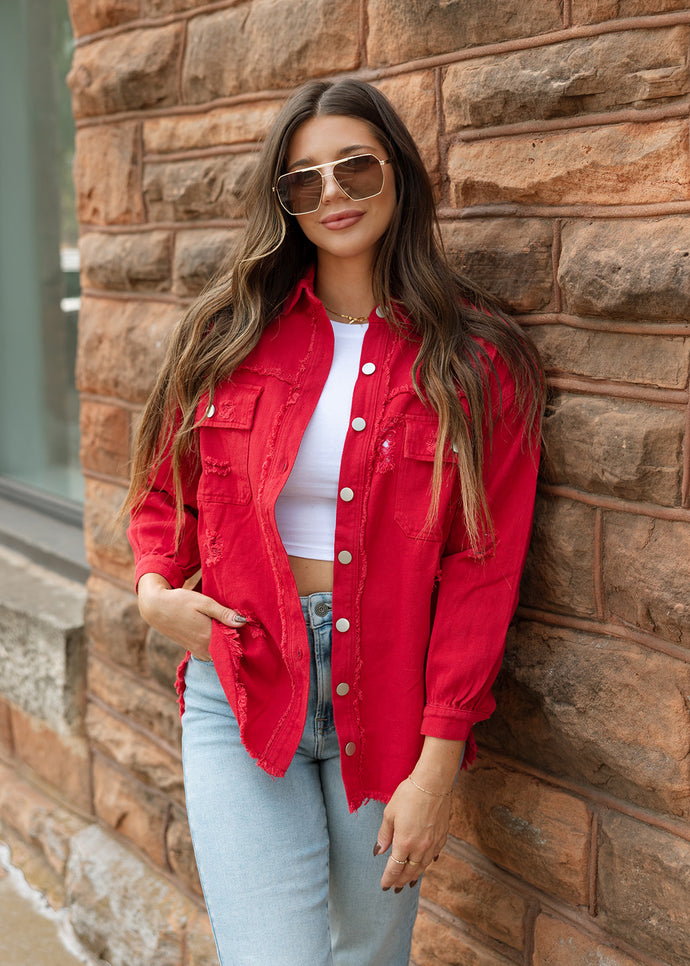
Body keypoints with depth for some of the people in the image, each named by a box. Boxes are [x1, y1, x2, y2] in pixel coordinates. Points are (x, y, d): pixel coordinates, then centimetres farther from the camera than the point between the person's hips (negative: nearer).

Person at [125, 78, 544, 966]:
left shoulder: (477, 362, -3)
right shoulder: (230, 334, 3)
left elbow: (482, 569, -6)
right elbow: (165, 492, 15)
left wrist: (438, 761, -10)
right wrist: (155, 587, -6)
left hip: (389, 699, 0)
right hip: (241, 688, 1)